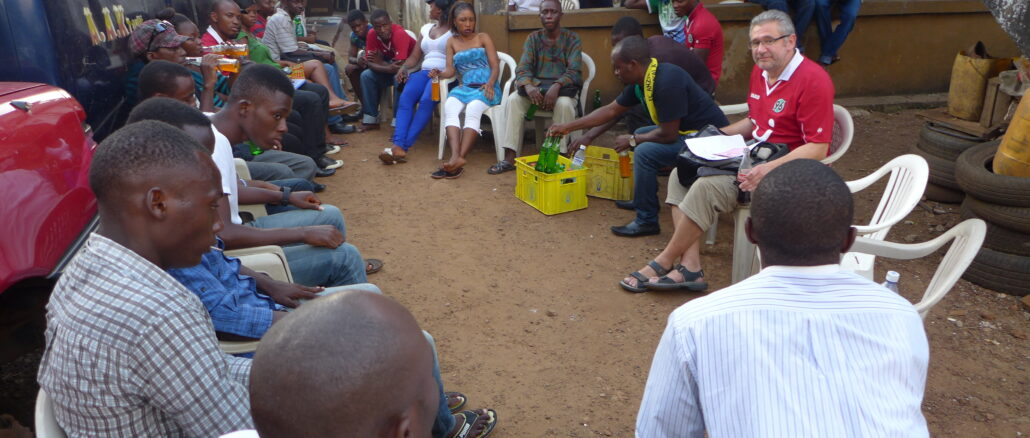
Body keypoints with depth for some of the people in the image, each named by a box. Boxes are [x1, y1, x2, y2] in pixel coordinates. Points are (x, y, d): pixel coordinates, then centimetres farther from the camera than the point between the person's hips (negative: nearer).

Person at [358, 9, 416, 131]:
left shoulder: (399, 33, -30)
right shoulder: (372, 34, -12)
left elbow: (400, 66, -34)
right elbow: (368, 61, -14)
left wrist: (380, 62, -19)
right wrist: (388, 68, -32)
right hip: (389, 64, 6)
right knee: (366, 75, -11)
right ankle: (371, 120, -5)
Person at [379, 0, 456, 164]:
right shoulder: (425, 29, 25)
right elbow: (414, 57, 21)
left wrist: (441, 72, -22)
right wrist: (403, 68, 0)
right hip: (424, 72, 5)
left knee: (426, 100, -34)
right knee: (405, 98, -27)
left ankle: (402, 147, -37)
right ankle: (398, 146, -41)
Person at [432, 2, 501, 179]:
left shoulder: (483, 38, 11)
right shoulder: (452, 42, 18)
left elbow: (495, 67, 2)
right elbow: (450, 71, 7)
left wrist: (490, 84, -18)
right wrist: (439, 74, -16)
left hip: (486, 88, -2)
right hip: (464, 87, 2)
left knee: (472, 109, -35)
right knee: (449, 106, -31)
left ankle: (459, 158, -44)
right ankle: (455, 157, -47)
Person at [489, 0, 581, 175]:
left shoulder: (572, 38, -1)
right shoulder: (533, 38, 6)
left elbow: (573, 71, -13)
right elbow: (523, 68, -5)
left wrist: (556, 87, -34)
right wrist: (529, 87, -29)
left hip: (564, 88, -2)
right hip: (536, 86, 3)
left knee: (564, 104, -37)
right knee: (513, 100, -26)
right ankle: (510, 158, -28)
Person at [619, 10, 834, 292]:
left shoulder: (813, 80, -17)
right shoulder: (760, 71, 9)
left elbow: (818, 149, -21)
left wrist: (769, 169, -33)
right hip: (754, 155, 9)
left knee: (708, 186, -28)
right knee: (682, 174, -3)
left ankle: (664, 262, -11)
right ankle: (690, 268, -13)